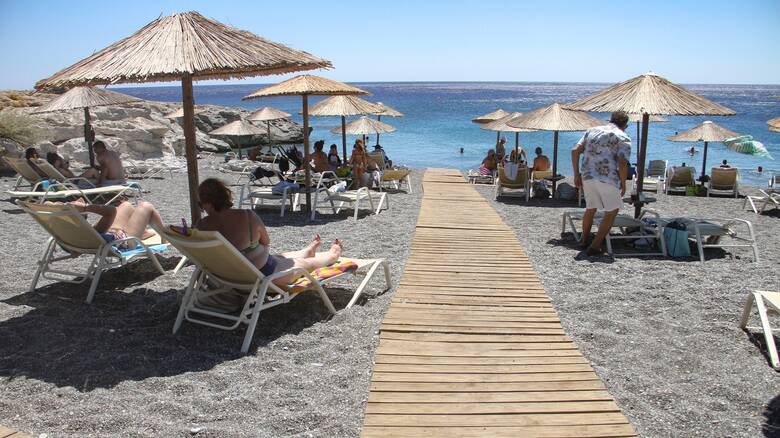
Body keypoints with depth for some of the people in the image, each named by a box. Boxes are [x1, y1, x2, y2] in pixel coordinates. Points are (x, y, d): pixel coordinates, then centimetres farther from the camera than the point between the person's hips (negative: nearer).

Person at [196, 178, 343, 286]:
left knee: (279, 257, 34)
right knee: (306, 263, 24)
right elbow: (267, 241, -6)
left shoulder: (202, 226, -16)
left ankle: (307, 251, 62)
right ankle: (332, 254, 51)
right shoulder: (247, 216, -25)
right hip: (263, 274, -6)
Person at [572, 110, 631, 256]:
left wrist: (577, 174, 13)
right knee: (611, 212, 13)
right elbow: (622, 163, -13)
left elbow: (575, 151, 9)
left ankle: (584, 241, 34)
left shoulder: (591, 131, 16)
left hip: (587, 177, 5)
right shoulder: (623, 138, 0)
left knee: (590, 208, 26)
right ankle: (595, 246, 7)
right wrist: (623, 184, -1)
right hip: (607, 179, -5)